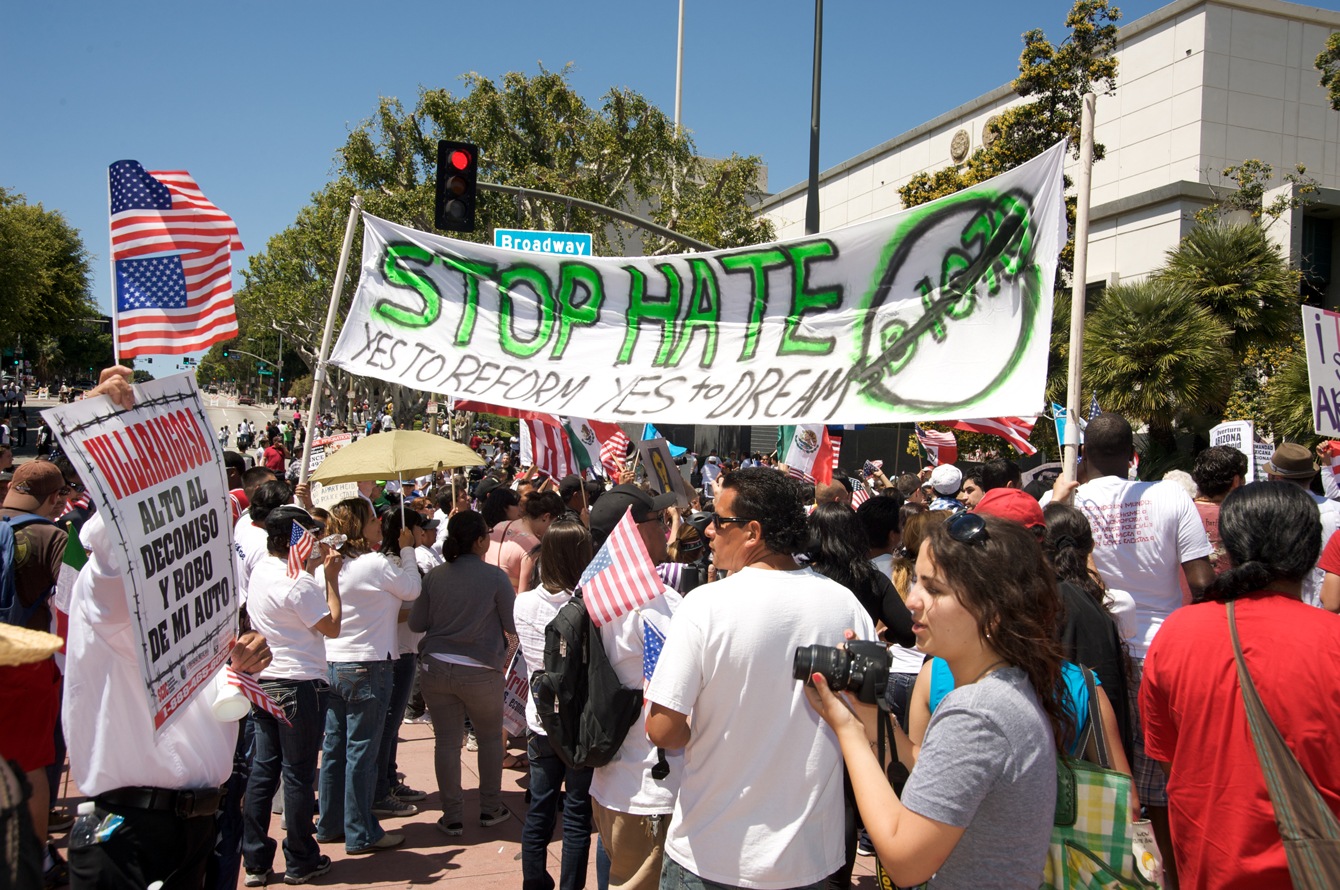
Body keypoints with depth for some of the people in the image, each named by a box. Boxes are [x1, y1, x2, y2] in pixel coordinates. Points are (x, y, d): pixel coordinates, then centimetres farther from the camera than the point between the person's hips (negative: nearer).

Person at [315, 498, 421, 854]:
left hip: (332, 665, 7)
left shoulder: (329, 566, 4)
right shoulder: (376, 564, -17)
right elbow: (412, 590, -2)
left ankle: (329, 825, 28)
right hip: (367, 667, -7)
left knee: (334, 747, 16)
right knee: (361, 752, 1)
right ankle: (360, 834, 10)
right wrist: (407, 550, 7)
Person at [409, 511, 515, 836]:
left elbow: (416, 623, 5)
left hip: (434, 668, 2)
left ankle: (452, 816, 15)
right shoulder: (494, 576, -8)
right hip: (480, 672, -2)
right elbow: (514, 625, -5)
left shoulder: (433, 577, 0)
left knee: (446, 741, 8)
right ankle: (490, 809, 25)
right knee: (490, 737, 17)